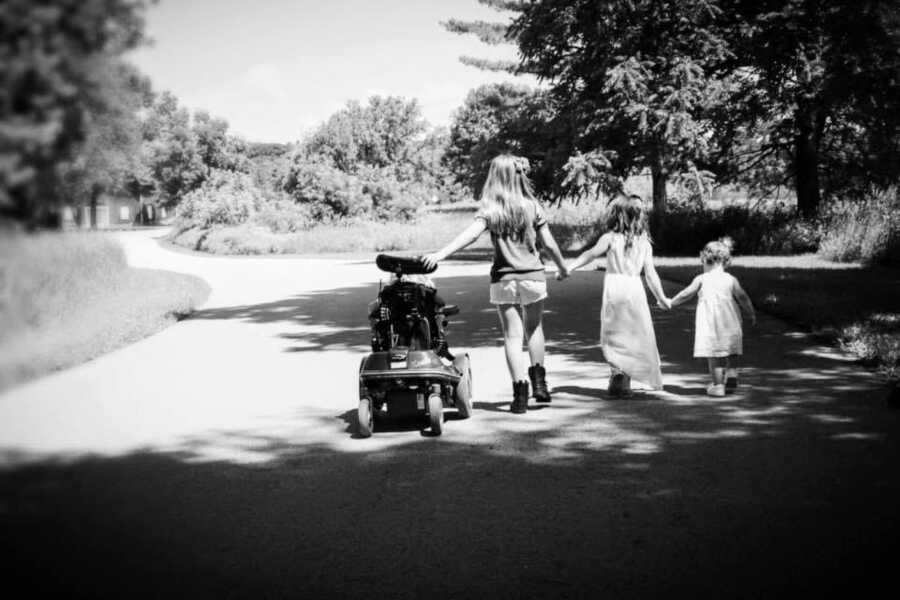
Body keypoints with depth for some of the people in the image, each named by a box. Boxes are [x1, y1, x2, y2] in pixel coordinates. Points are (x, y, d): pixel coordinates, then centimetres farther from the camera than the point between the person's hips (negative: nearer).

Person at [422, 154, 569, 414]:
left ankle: (520, 392, -1)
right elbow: (549, 244, 2)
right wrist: (562, 267, 19)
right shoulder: (531, 206, -2)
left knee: (512, 335, 5)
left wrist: (441, 254, -32)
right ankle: (539, 381, 16)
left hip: (504, 278, -1)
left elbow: (471, 234, -24)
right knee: (534, 327, 22)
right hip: (533, 276, 1)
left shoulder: (490, 209, -7)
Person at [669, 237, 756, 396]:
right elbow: (742, 297, 2)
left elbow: (686, 294, 3)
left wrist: (671, 302, 15)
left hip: (709, 322, -3)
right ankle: (731, 374, 7)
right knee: (731, 353, 20)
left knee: (714, 355, 1)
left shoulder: (701, 279, 0)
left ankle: (718, 385, 0)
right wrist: (751, 314, 13)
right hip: (729, 322, 3)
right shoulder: (731, 279, 5)